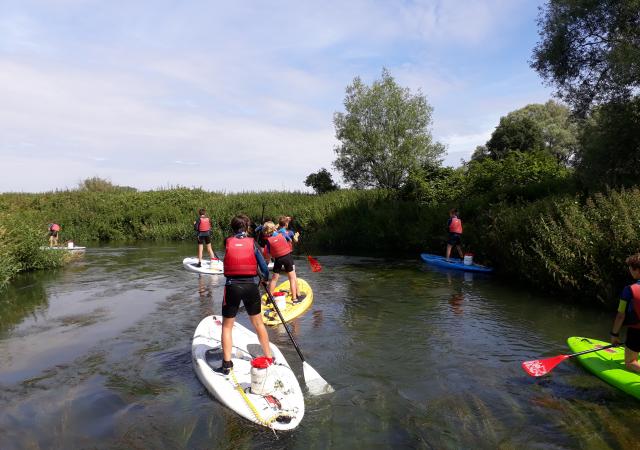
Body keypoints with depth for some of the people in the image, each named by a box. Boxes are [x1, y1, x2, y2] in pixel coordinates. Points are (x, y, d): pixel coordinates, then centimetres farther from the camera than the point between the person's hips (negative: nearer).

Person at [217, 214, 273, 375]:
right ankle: (269, 358, 25)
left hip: (232, 286, 0)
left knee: (227, 326, 13)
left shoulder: (227, 242, 0)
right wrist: (264, 277, 18)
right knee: (258, 323, 16)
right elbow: (264, 269, -3)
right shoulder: (252, 243, -2)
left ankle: (227, 364, 10)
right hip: (251, 286, 1)